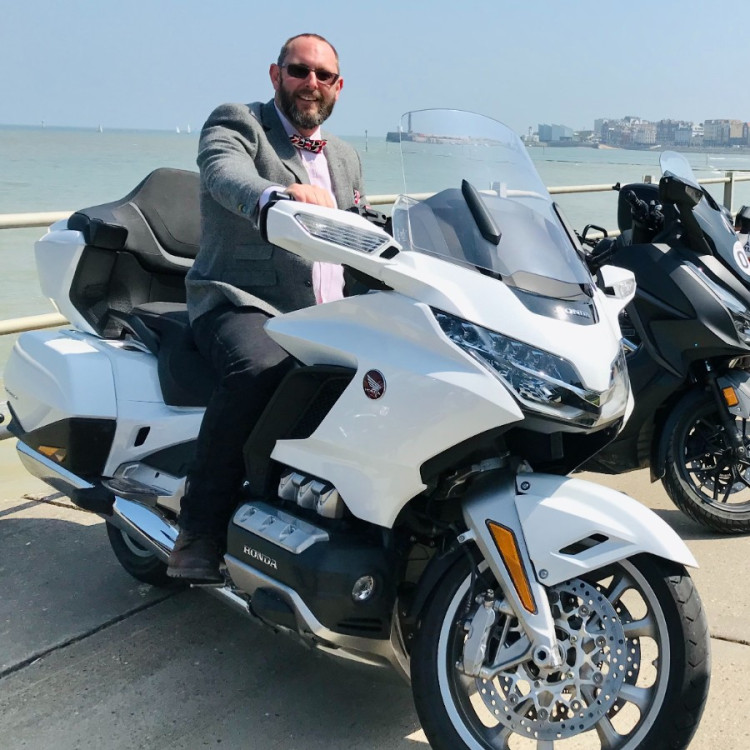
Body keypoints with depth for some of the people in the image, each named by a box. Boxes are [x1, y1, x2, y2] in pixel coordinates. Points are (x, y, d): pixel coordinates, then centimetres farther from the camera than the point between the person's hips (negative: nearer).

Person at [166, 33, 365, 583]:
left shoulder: (347, 159, 23)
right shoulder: (236, 123, 3)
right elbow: (226, 173, -22)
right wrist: (277, 194, -44)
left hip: (330, 318, 6)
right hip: (243, 304, -6)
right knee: (259, 368, -36)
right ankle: (200, 533, -25)